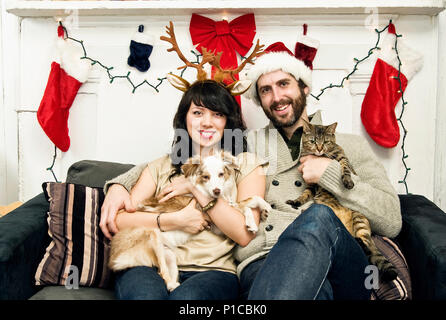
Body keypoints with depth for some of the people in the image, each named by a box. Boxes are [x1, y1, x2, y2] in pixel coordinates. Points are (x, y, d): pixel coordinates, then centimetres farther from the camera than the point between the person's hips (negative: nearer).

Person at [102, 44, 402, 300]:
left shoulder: (349, 146, 20)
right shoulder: (247, 147, 24)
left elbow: (391, 221, 9)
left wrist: (331, 173, 0)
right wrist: (120, 184, 7)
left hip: (344, 271, 3)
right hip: (261, 266, -3)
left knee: (318, 216, -34)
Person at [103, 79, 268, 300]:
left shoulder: (246, 164, 11)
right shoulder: (161, 167, 17)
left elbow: (245, 234, -3)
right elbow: (119, 220, 5)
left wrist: (196, 187, -4)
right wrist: (175, 220, -6)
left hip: (212, 271, -2)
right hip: (152, 266, 2)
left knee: (186, 297, -36)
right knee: (145, 294, -33)